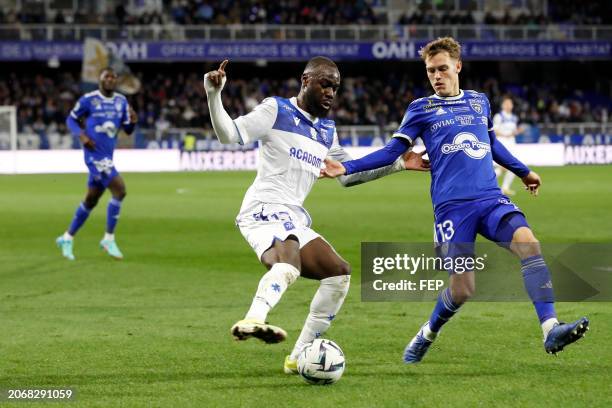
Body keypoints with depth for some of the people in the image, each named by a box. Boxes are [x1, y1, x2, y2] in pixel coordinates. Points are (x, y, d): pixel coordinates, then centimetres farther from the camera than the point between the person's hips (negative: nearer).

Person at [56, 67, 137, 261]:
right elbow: (71, 119, 4)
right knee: (119, 190, -19)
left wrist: (132, 121, -11)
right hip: (95, 155, -7)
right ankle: (109, 239, -9)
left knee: (91, 200, 15)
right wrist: (82, 135, -13)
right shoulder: (88, 99, -7)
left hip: (108, 156, 7)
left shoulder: (121, 101, 9)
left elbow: (128, 130, 12)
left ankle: (67, 238, 30)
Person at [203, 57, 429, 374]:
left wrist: (398, 164, 29)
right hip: (264, 209, -9)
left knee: (339, 273, 7)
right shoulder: (276, 110, 2)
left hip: (295, 220, 9)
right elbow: (229, 135, -6)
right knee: (289, 261, -37)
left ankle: (299, 357, 11)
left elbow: (348, 174, 34)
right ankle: (252, 321, -66)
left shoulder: (327, 131, 24)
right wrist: (214, 95, -21)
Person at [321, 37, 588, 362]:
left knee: (527, 241, -26)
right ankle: (427, 335, 22)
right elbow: (392, 152, 5)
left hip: (491, 199, 3)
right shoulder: (421, 109, 7)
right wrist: (346, 168, -6)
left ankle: (550, 331, -31)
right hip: (452, 207, -3)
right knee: (462, 289, -10)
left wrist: (523, 171, 44)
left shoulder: (479, 101, 17)